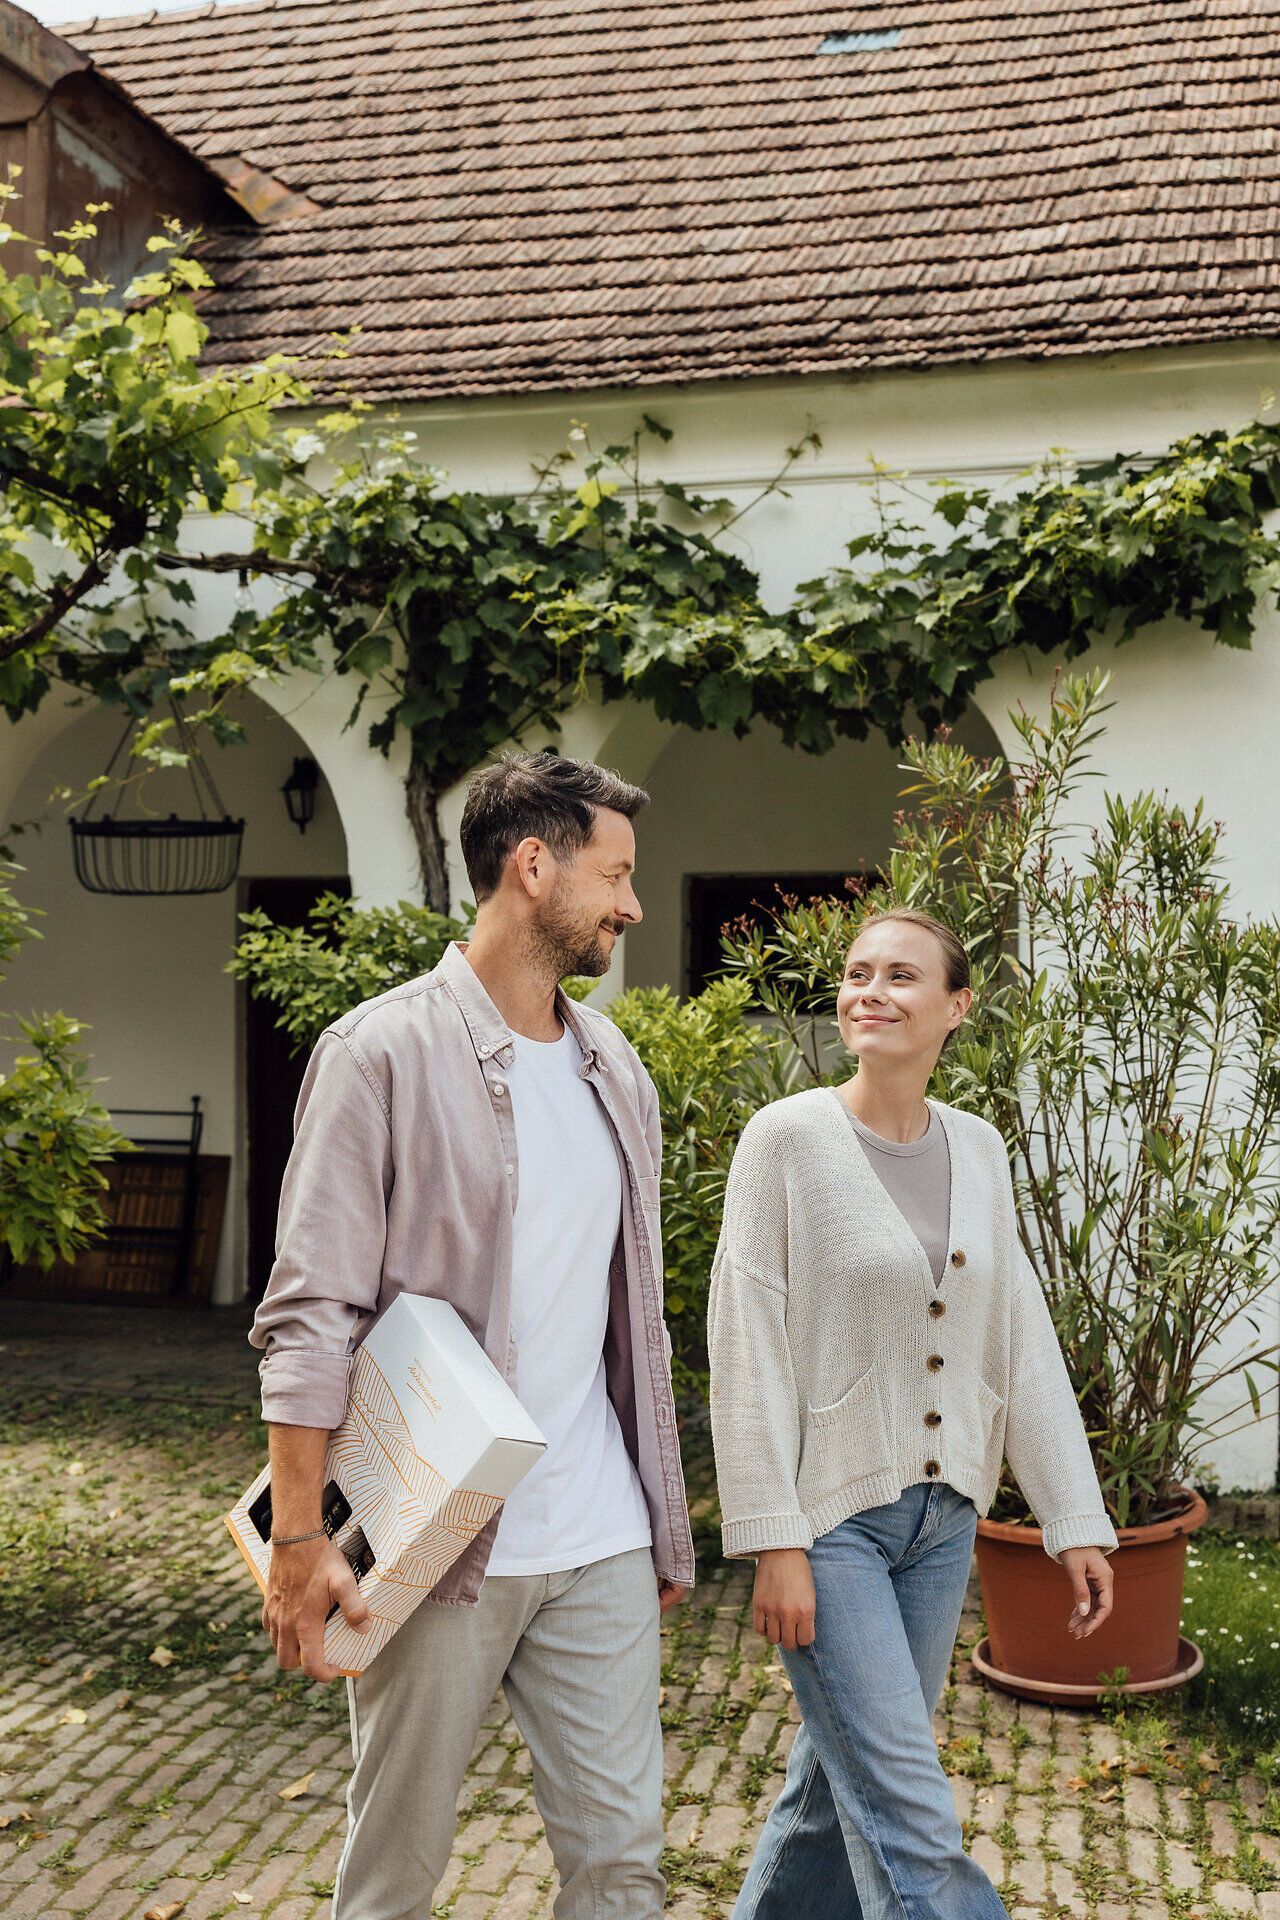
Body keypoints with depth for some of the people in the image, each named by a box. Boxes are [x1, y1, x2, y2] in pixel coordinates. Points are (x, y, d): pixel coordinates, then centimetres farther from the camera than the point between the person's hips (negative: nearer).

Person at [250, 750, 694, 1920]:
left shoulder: (615, 1068, 11)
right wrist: (300, 1538, -18)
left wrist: (665, 1523, 16)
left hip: (601, 1548, 6)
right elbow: (312, 1316, -12)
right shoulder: (383, 1053, -10)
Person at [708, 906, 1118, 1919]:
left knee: (844, 1777, 16)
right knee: (909, 1813, -6)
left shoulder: (978, 1150, 6)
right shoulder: (788, 1136, -10)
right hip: (829, 1513, -5)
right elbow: (748, 1346, -12)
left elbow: (1024, 1340, 8)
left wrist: (1077, 1517, 5)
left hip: (941, 1513, 6)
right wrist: (773, 1541, -15)